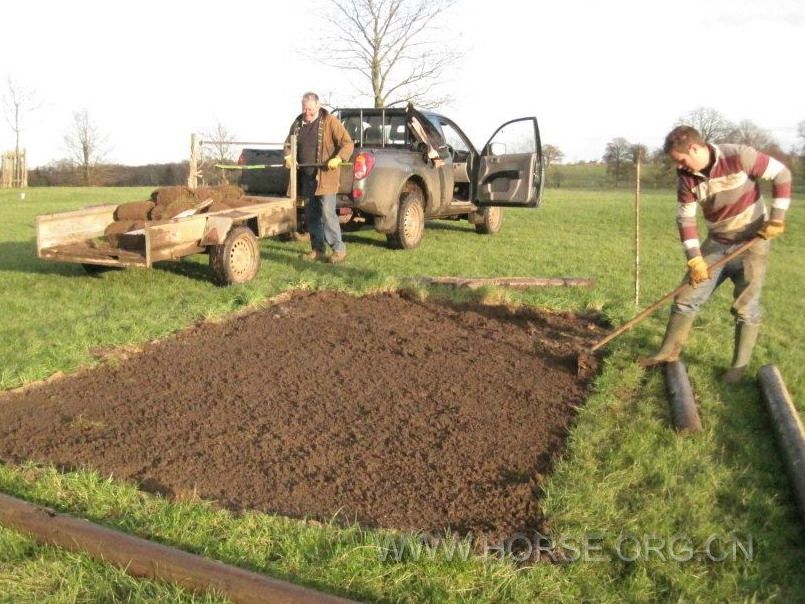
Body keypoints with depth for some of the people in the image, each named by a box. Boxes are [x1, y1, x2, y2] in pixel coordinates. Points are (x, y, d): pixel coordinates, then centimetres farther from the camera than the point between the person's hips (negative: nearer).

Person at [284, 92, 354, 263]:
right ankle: (318, 249, 20)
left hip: (325, 176, -6)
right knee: (311, 215, 10)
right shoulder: (298, 123, 10)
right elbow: (288, 143, 23)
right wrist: (288, 156, 2)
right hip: (306, 177, 7)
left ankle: (339, 249, -1)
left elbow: (348, 143, -9)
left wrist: (338, 158, -25)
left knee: (327, 213, -11)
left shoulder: (329, 121, -7)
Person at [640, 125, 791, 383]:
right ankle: (668, 352, 17)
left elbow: (782, 175, -12)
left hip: (752, 242, -4)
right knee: (686, 298, 3)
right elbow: (685, 219, -4)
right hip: (716, 244, 4)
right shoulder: (687, 177, -7)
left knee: (746, 308, -1)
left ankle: (739, 366, 12)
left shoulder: (739, 156, -21)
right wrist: (695, 259, -12)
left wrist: (777, 218, -16)